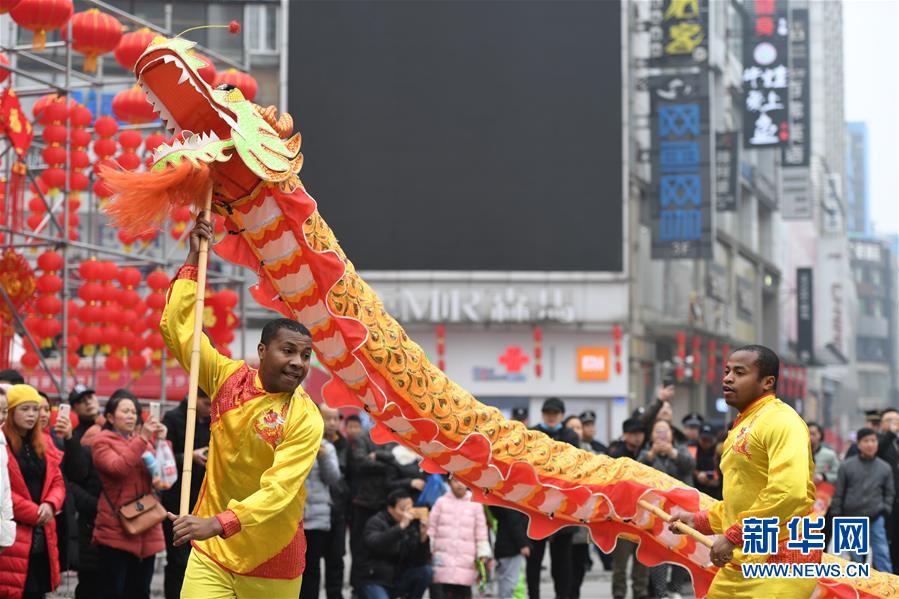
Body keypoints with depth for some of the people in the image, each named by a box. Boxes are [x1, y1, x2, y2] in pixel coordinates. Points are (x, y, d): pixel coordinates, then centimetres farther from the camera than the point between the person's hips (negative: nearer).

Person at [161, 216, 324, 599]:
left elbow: (279, 490, -23)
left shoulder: (305, 419, -12)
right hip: (212, 554, 2)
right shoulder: (228, 377, 0)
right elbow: (178, 327, 4)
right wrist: (194, 258, 3)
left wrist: (218, 524, -35)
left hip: (272, 560, -2)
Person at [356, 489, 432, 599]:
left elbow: (419, 561, -4)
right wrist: (401, 526, -37)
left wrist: (423, 538, -20)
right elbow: (375, 544, -33)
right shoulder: (376, 523, -9)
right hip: (374, 581, -5)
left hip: (398, 581, 5)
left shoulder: (412, 525, 3)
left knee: (426, 571, -17)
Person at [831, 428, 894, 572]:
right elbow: (838, 493, 3)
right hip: (852, 518, 0)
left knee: (882, 552, -9)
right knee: (856, 557, 8)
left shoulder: (885, 468, 5)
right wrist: (836, 516, 0)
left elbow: (889, 492, 13)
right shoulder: (847, 466, 1)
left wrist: (886, 509, -4)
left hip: (876, 518, 0)